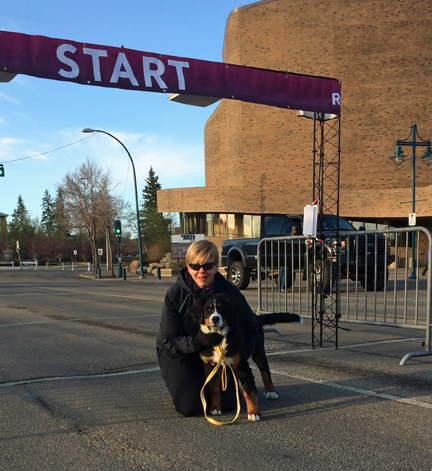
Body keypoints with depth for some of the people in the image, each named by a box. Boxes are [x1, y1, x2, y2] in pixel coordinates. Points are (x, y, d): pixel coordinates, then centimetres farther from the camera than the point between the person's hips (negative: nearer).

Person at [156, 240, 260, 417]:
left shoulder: (229, 291, -18)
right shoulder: (175, 294, -23)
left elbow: (252, 329, -10)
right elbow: (168, 341, -22)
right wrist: (199, 342, -40)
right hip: (178, 355, -2)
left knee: (229, 402, -6)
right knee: (190, 406, -17)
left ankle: (203, 382, 25)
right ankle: (179, 384, 18)